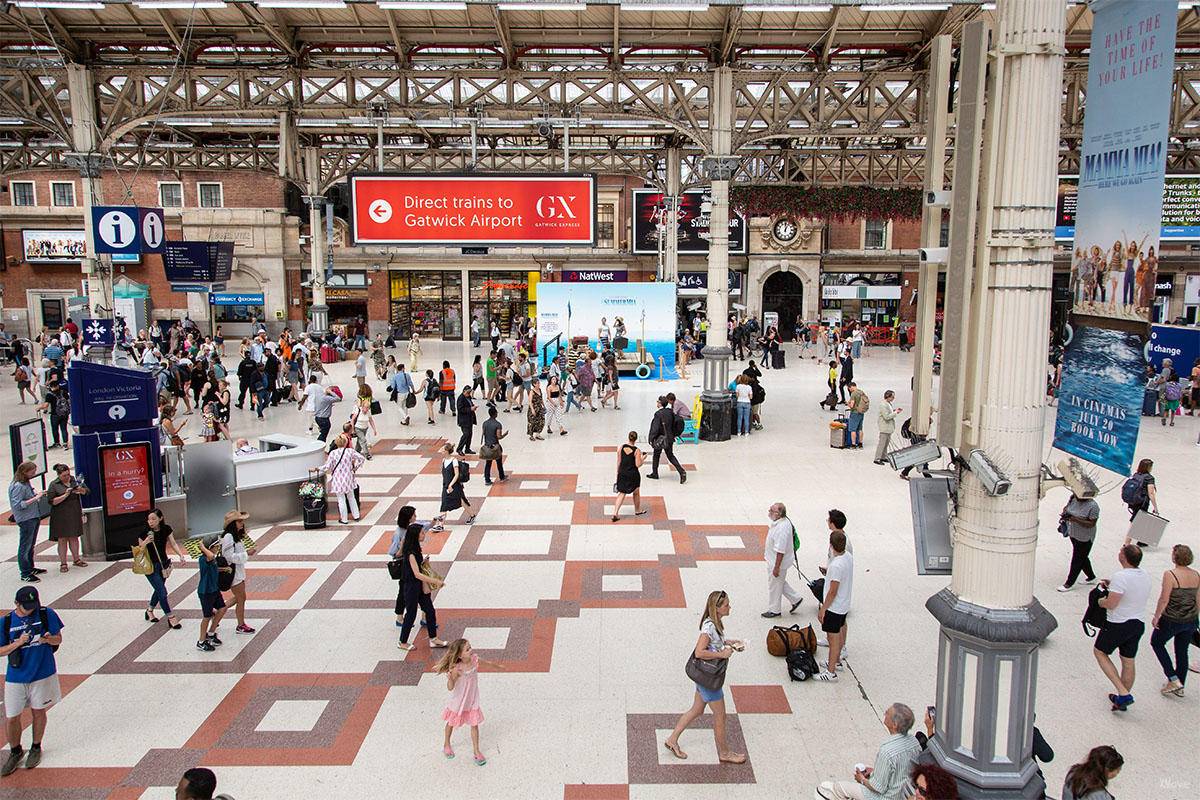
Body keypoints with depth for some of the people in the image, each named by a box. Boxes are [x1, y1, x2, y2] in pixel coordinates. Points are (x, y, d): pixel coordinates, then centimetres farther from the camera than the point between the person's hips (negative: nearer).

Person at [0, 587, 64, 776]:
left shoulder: (47, 614, -8)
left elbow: (58, 639, -1)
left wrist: (48, 639, -24)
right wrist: (18, 642, -20)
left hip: (42, 674, -1)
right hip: (15, 677, 1)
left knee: (39, 712, 13)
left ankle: (36, 748, 35)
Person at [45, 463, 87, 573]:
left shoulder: (74, 480, 5)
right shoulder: (54, 485, -6)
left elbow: (86, 491, 9)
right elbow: (52, 501, -11)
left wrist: (81, 490, -13)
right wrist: (65, 495, -21)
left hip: (75, 514, 4)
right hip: (61, 517, -4)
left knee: (74, 537, 13)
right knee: (62, 539, 0)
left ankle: (76, 559, 24)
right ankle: (63, 563, 7)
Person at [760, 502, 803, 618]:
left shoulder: (782, 528, -33)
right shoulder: (780, 522, -1)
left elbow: (780, 550, -29)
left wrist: (776, 567, -24)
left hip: (777, 562, -9)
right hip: (773, 560, 9)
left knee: (774, 585, 10)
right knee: (779, 582, 26)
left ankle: (774, 610, 28)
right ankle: (796, 598, 37)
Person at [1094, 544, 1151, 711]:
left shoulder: (1120, 576, -25)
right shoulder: (1145, 577, 1)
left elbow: (1111, 604, -24)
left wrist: (1101, 601, -3)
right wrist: (1112, 586, 11)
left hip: (1118, 626, -7)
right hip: (1138, 624, 7)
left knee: (1099, 652, 13)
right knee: (1128, 661, 18)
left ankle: (1123, 693, 4)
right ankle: (1123, 699, 31)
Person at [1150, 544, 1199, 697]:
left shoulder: (1170, 575, -20)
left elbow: (1164, 599, -18)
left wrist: (1156, 616, -6)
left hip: (1171, 620, -6)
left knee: (1157, 643, 18)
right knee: (1182, 651, 18)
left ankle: (1173, 679, 10)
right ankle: (1180, 687, 29)